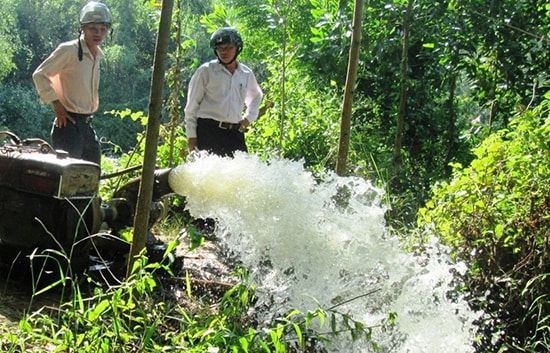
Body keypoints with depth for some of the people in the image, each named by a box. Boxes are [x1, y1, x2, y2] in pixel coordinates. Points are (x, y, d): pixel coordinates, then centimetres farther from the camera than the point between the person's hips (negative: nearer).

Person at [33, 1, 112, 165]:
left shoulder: (97, 55, 12)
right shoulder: (68, 50, -12)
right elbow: (39, 74, -10)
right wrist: (56, 104, -14)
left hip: (86, 125, 8)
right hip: (69, 123, -8)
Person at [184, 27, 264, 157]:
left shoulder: (246, 73, 12)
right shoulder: (206, 71, 0)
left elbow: (256, 96, 33)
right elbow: (192, 105, 3)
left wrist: (249, 116, 17)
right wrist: (191, 135, -1)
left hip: (235, 131, 4)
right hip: (208, 130, -4)